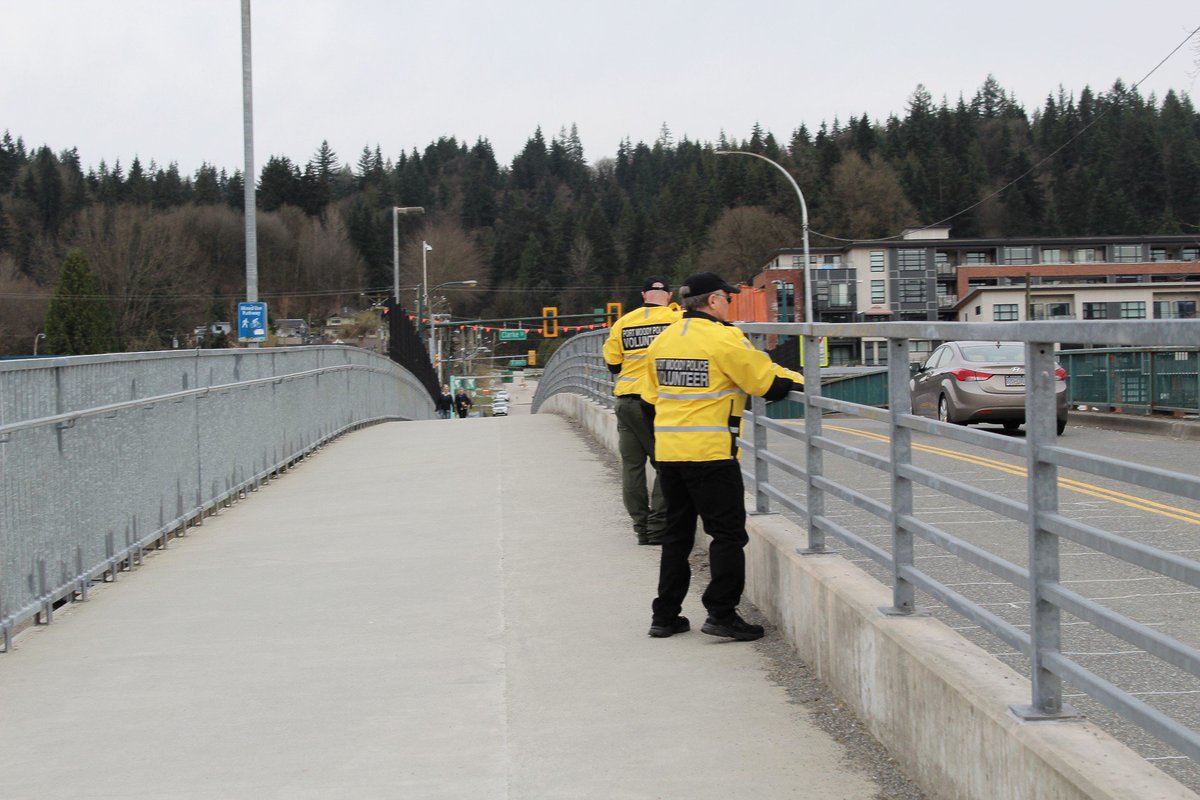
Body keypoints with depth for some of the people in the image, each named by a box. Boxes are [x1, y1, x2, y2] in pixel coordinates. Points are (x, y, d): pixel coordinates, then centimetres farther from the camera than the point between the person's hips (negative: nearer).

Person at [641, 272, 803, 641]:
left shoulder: (663, 340, 11)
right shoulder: (724, 338, -11)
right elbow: (768, 380, -8)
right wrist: (798, 380, 11)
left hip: (667, 451, 7)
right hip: (710, 452, -7)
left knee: (676, 533, 16)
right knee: (728, 533, 1)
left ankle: (665, 615, 18)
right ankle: (721, 613, -3)